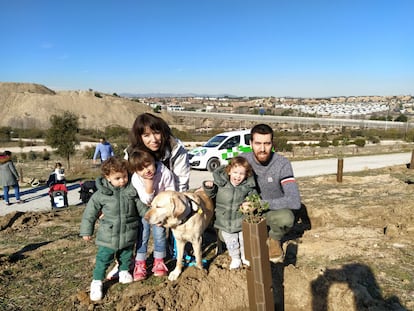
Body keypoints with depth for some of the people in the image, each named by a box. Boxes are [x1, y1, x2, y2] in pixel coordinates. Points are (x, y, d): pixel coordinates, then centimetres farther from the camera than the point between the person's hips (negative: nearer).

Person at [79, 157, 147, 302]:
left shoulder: (132, 191, -6)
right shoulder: (101, 194, -12)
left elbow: (142, 207, 6)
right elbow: (90, 213, -4)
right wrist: (86, 231, -1)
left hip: (128, 236, 2)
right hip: (107, 236, -2)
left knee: (126, 256, 20)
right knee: (103, 259, 5)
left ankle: (124, 271, 44)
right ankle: (97, 282, 21)